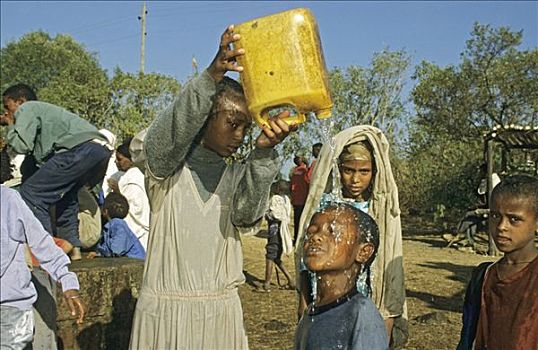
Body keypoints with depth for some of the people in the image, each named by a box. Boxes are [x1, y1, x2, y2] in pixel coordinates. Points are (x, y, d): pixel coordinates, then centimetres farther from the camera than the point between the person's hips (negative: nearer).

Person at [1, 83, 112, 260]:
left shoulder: (27, 108, 11)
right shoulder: (44, 109, 37)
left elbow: (22, 145, -1)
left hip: (80, 148, -10)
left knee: (31, 191, -5)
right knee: (65, 193, 30)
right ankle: (73, 248, 24)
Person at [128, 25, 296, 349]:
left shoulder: (238, 174, 7)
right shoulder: (166, 167, -2)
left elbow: (248, 214, -13)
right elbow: (166, 136, -25)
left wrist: (263, 152, -29)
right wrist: (211, 77, -39)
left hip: (222, 308, 3)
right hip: (165, 306, -3)